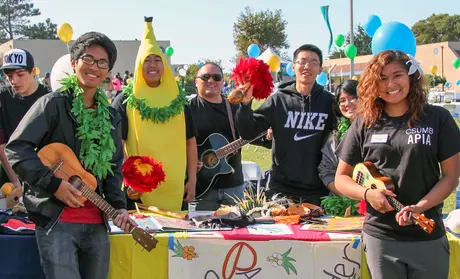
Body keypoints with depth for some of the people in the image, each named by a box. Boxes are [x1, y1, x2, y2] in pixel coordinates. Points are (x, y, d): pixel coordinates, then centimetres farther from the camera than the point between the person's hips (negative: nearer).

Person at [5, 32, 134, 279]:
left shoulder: (111, 117, 13)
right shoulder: (53, 104, -5)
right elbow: (16, 149, -10)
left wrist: (119, 206, -1)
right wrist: (53, 184, -17)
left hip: (97, 221, 6)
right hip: (55, 220, -6)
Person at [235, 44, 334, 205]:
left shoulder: (328, 102, 1)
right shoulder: (278, 99, 0)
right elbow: (248, 132, -3)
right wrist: (246, 103, -18)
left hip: (316, 190, 0)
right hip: (281, 188, 0)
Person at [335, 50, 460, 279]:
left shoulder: (437, 118, -1)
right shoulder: (364, 124, 2)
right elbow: (341, 178, 7)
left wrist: (420, 207, -16)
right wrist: (367, 194, -12)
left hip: (428, 237, 0)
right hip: (380, 237, 1)